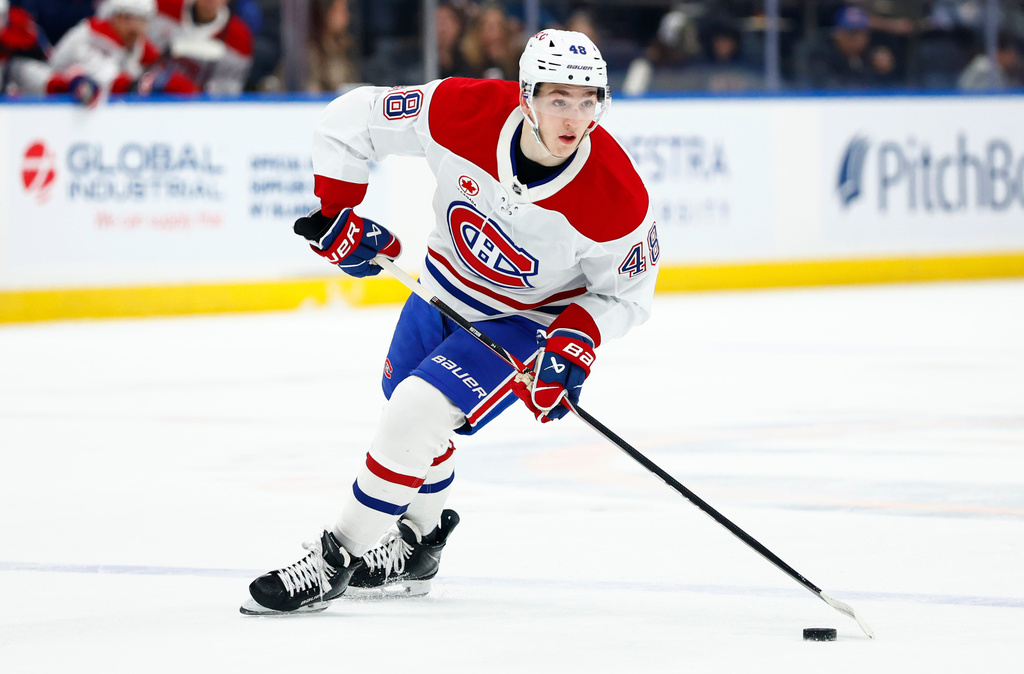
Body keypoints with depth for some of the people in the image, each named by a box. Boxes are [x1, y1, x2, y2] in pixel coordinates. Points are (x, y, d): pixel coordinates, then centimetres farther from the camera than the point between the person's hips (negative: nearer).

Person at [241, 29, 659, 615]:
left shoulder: (618, 199, -32)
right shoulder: (464, 111, -29)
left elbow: (625, 294, -14)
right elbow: (352, 118, -15)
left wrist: (576, 344, -29)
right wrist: (337, 211, -18)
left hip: (529, 319, -4)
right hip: (446, 289, 5)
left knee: (417, 413, -19)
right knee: (406, 411, 21)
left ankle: (337, 560, -5)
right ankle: (416, 545, 48)